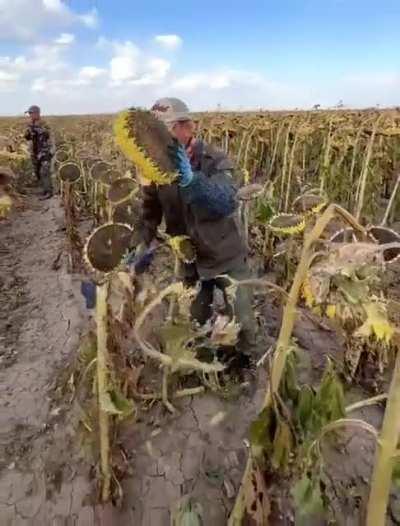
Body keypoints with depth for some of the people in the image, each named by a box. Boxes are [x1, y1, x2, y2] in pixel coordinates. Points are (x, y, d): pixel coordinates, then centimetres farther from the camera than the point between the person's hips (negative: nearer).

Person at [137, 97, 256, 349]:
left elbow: (228, 203, -38)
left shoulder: (215, 160, -20)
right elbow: (150, 209, 2)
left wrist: (191, 179, -52)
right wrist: (144, 244, -12)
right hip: (190, 259, 4)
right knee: (195, 321, 18)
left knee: (242, 321, 12)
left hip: (227, 257, -3)